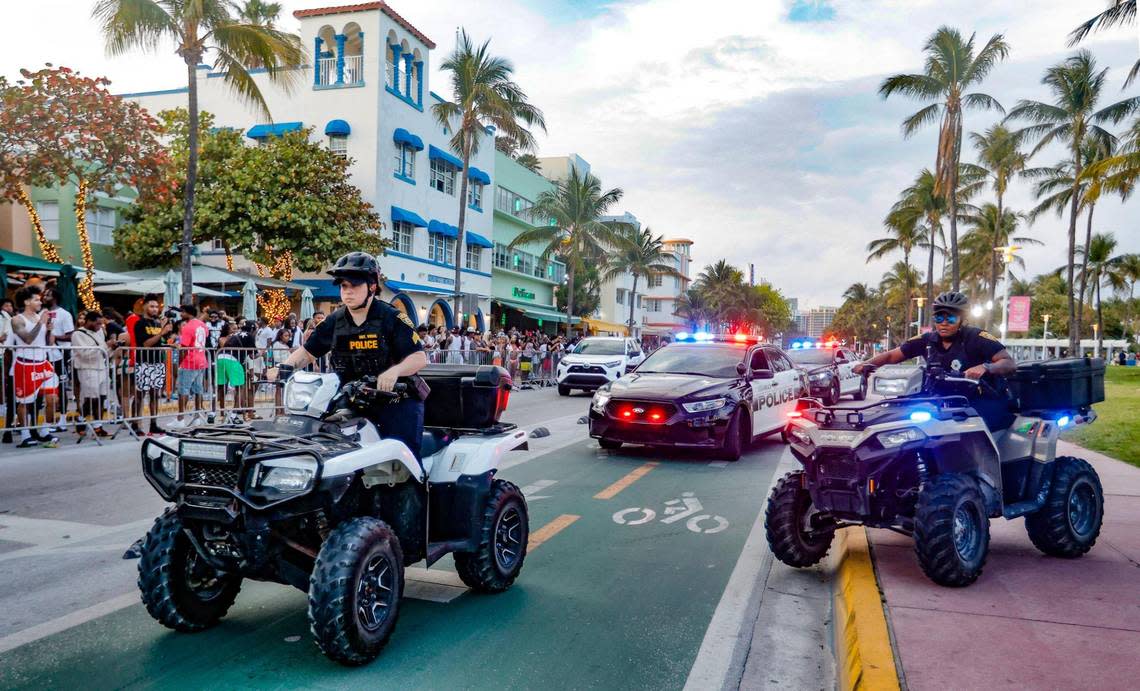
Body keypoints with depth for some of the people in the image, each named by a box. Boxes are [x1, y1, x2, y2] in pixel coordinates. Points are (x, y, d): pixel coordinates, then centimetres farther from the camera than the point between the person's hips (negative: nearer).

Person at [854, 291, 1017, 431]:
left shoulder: (976, 338, -9)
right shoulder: (927, 340, 5)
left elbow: (1010, 363, -14)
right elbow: (892, 355, 8)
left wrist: (985, 367, -35)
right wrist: (867, 364, -10)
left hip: (985, 402, -6)